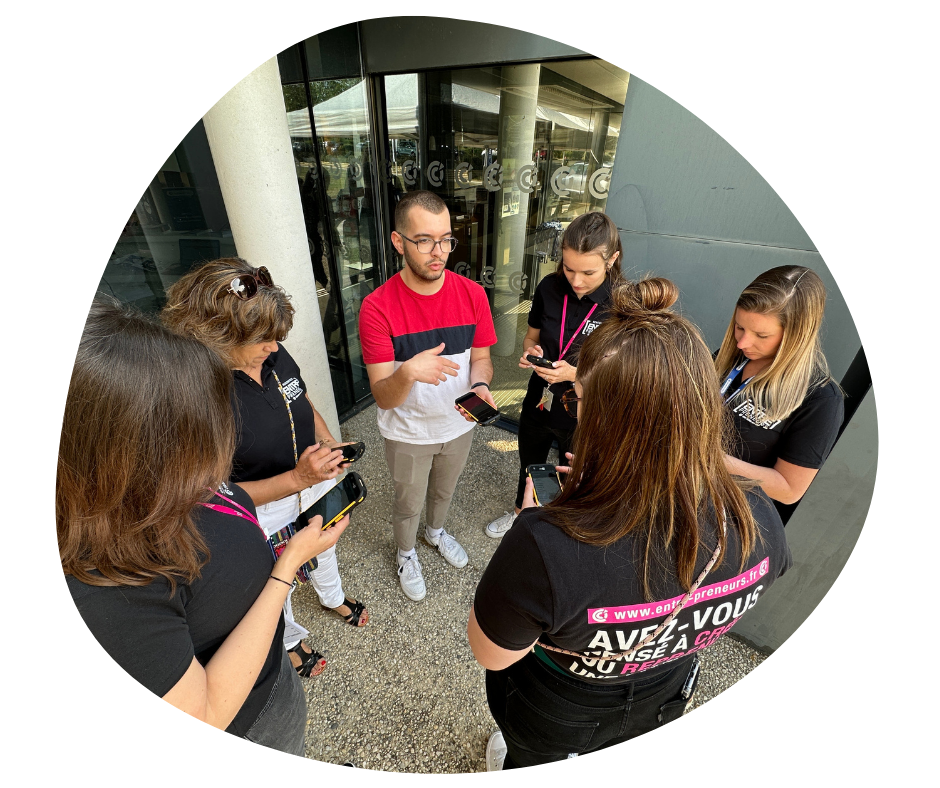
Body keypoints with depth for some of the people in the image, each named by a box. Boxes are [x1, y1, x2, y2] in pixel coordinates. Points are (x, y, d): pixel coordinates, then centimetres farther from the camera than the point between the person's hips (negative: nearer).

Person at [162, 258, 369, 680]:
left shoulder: (276, 356, -16)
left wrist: (329, 446, -16)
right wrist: (295, 479, -37)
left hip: (313, 485, 5)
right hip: (264, 512, -5)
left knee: (324, 548, 33)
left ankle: (333, 597, 67)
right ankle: (290, 641, 60)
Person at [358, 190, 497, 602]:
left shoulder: (472, 294, -14)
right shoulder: (377, 307, -24)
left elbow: (481, 357, -3)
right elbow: (383, 397, -24)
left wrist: (479, 386, -26)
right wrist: (407, 372, -46)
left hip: (458, 425, 4)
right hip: (407, 434, -3)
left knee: (444, 491, 30)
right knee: (409, 503, 22)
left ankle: (436, 531, 64)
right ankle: (406, 554, 55)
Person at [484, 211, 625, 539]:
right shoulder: (550, 287, -12)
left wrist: (575, 373, -31)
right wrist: (530, 351, -19)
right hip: (539, 402, 4)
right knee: (529, 466, 28)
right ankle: (519, 511, 60)